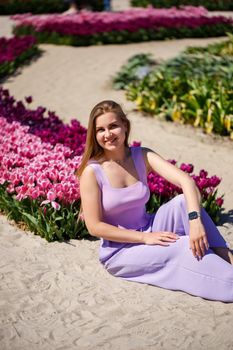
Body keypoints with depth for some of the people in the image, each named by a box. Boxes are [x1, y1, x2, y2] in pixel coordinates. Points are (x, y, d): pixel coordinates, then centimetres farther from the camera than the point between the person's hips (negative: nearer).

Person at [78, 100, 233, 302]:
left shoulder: (142, 156, -6)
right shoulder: (92, 172, -15)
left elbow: (186, 181, -19)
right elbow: (94, 227, -16)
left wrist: (195, 219, -37)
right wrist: (145, 237, -19)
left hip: (149, 232, 4)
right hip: (118, 251, -4)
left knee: (182, 202, -22)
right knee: (183, 245, -26)